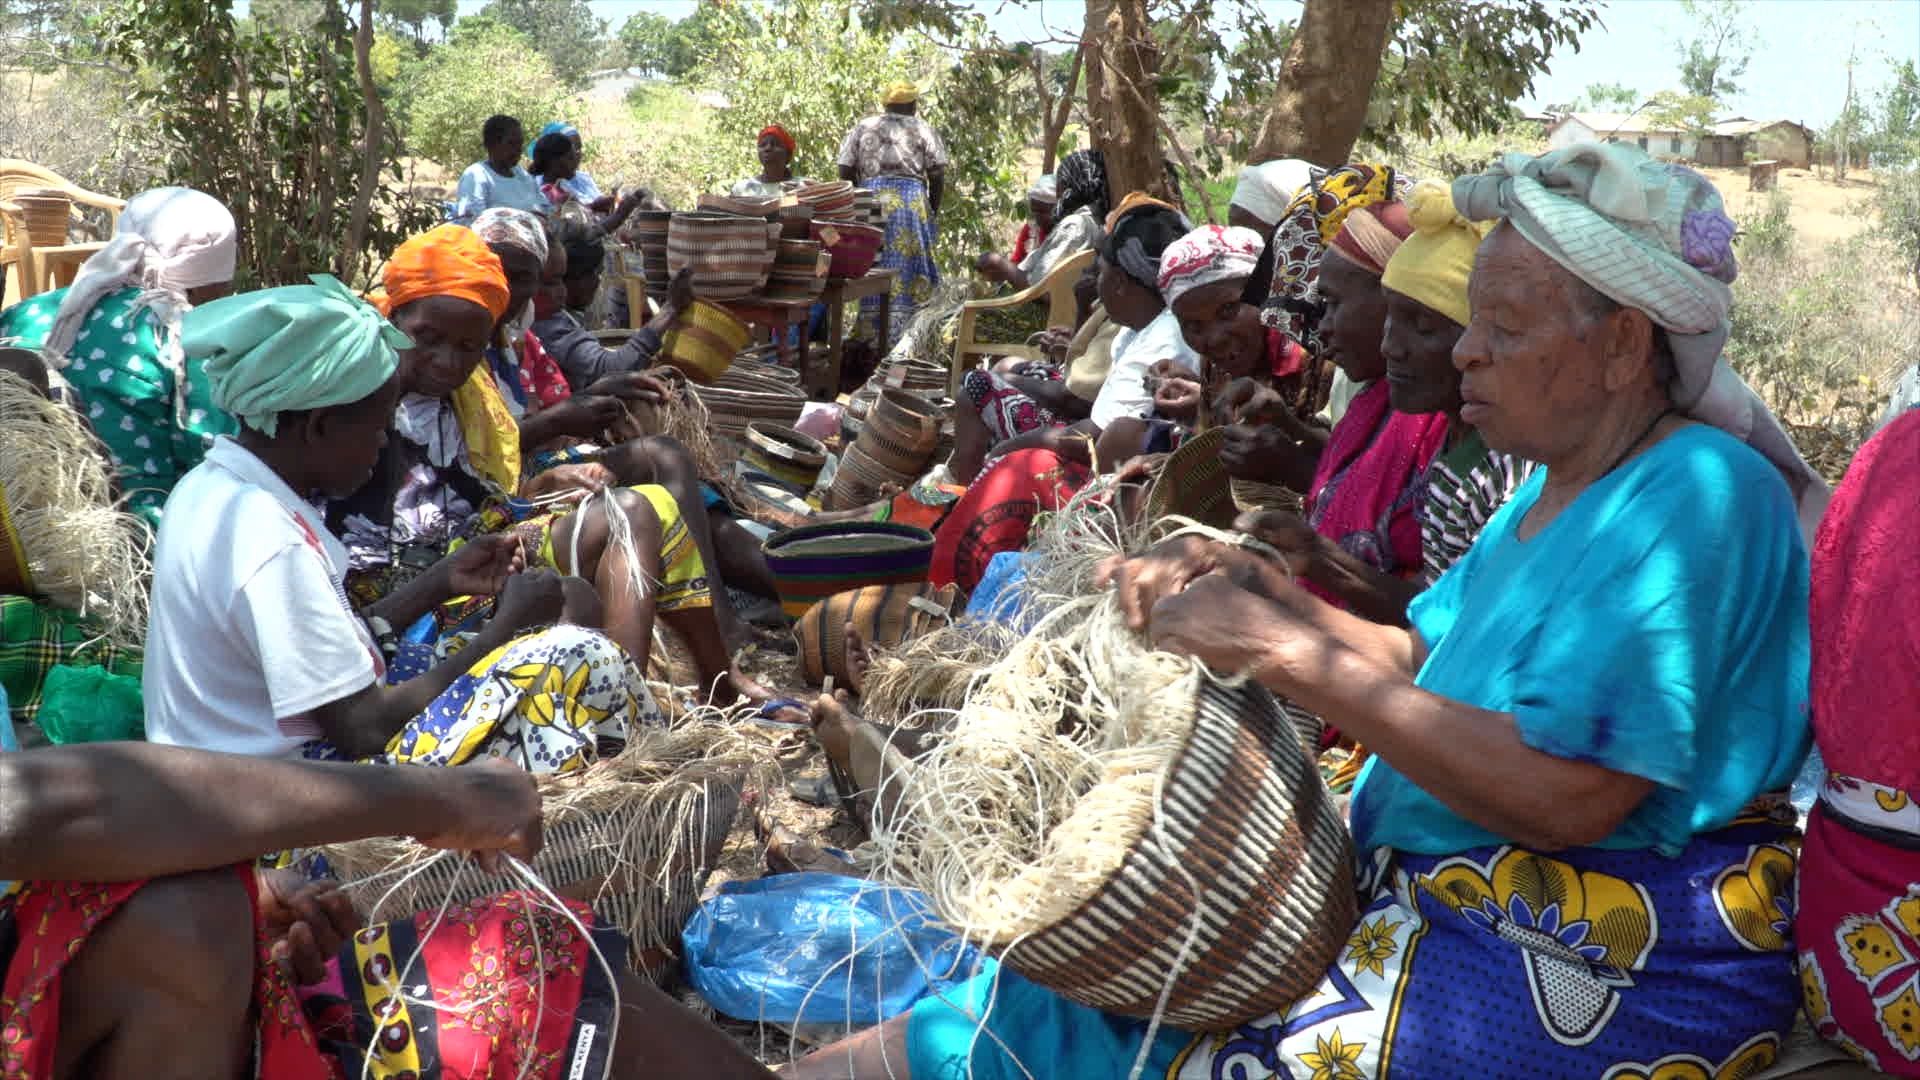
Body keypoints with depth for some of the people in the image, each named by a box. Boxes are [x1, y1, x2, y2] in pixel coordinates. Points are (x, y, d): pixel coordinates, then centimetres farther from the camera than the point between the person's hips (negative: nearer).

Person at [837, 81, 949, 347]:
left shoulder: (862, 128, 13)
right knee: (907, 274, 0)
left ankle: (870, 341, 7)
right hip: (912, 203, -2)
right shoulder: (924, 130, 7)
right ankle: (899, 342, -3)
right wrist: (933, 213, 10)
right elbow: (937, 176, 1)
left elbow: (845, 172, 7)